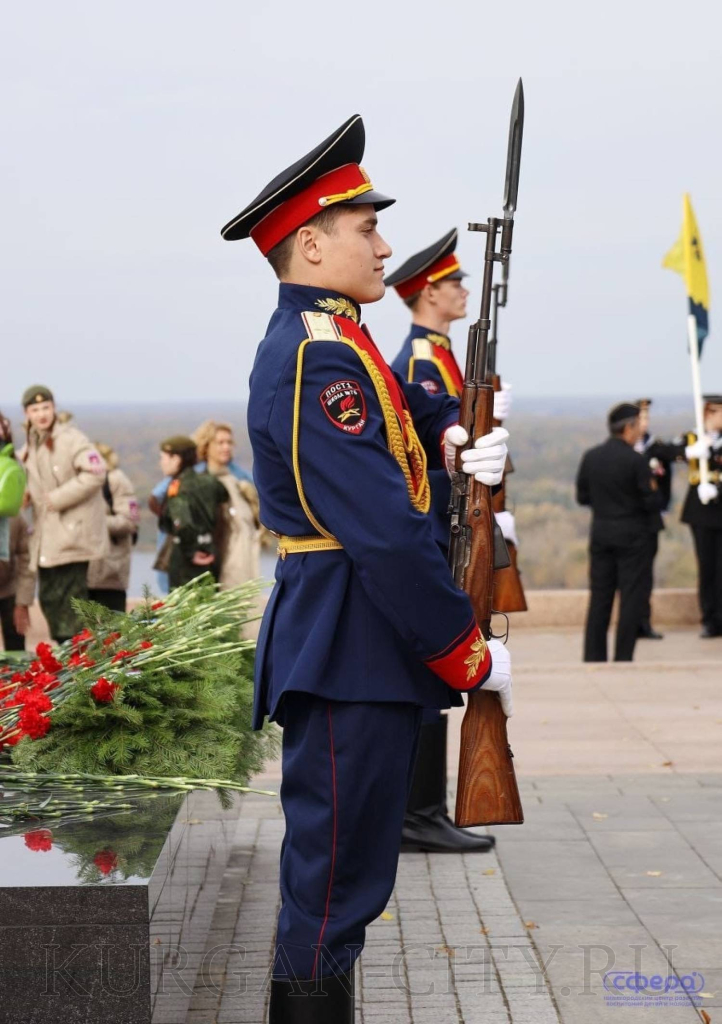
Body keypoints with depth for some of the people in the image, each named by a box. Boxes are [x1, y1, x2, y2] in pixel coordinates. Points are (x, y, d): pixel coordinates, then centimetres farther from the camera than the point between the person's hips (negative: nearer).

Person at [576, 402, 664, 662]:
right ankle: (623, 658, 2)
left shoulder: (590, 457, 1)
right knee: (631, 598, 3)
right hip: (631, 535, -5)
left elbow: (582, 497, 7)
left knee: (600, 597, 10)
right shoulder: (636, 460, -15)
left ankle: (593, 657, 12)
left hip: (600, 533, 5)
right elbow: (653, 502, -14)